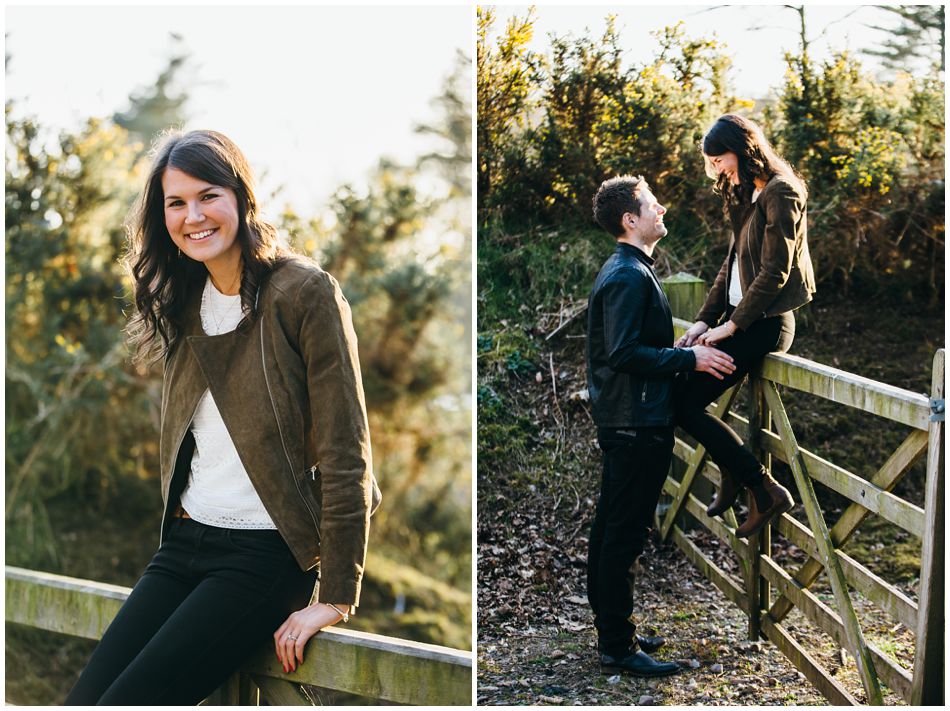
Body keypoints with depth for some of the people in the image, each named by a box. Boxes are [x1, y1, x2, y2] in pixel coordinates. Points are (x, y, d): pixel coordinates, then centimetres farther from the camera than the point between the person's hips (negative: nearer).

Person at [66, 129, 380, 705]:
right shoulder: (185, 303, 12)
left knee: (126, 702, -18)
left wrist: (337, 597, -15)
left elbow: (346, 452, -13)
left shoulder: (304, 293, -10)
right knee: (80, 700, -7)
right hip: (183, 544, 7)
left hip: (263, 555, -7)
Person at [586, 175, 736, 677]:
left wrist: (681, 350, 15)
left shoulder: (625, 270, 16)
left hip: (623, 422, 11)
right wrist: (690, 358, -19)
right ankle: (617, 647, 0)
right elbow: (625, 353, -24)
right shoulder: (629, 276, -17)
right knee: (624, 535, -5)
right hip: (637, 425, -11)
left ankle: (612, 630, 26)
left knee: (612, 529, 15)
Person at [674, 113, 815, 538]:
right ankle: (732, 473, 13)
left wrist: (731, 326, -16)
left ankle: (766, 491, -7)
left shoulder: (779, 193, -14)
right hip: (741, 318, 10)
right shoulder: (747, 196, 15)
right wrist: (704, 321, 7)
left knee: (684, 402, -13)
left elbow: (774, 272, -19)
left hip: (765, 323, -10)